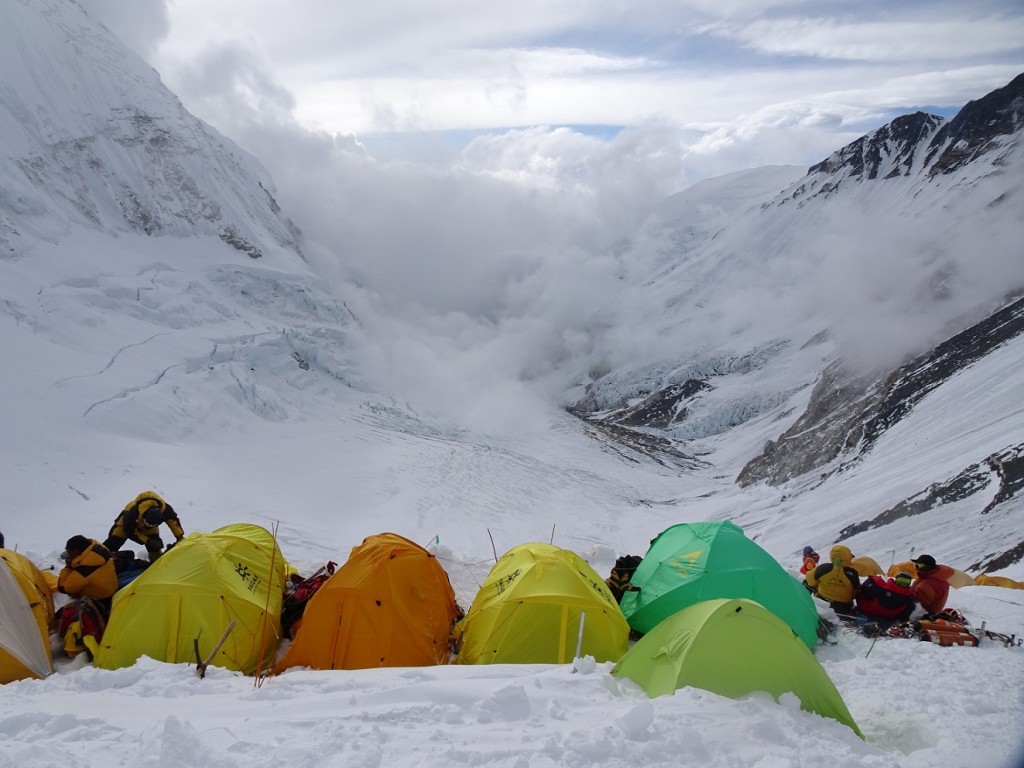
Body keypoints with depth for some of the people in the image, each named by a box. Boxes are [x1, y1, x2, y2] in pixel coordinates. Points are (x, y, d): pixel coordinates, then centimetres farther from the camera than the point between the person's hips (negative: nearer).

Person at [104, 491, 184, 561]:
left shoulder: (165, 509, -41)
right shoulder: (133, 514, -46)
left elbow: (173, 521, -21)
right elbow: (130, 532, -31)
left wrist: (180, 536, -27)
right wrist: (147, 541, -37)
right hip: (127, 523, -2)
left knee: (155, 545, -9)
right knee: (114, 541, -14)